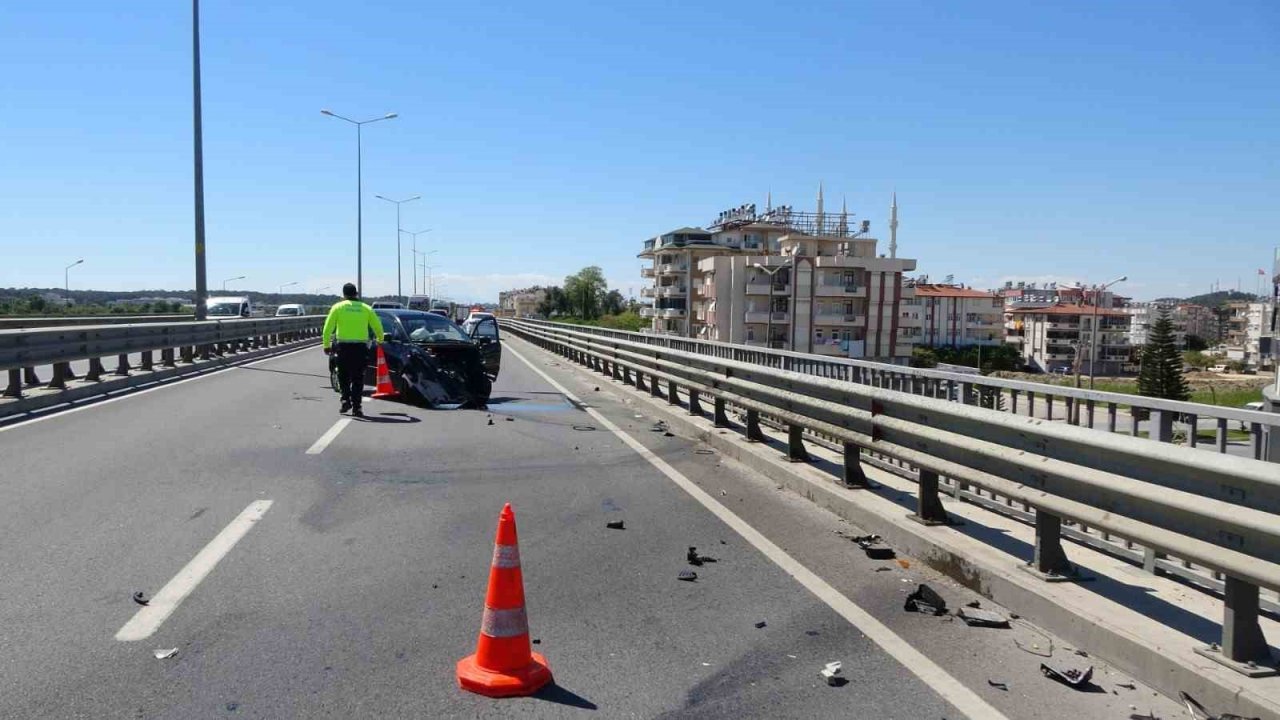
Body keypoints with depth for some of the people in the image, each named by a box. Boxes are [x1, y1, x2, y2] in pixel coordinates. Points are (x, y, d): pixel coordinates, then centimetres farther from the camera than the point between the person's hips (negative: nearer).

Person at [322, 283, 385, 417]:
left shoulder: (338, 307, 5)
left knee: (343, 375, 16)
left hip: (343, 346, -1)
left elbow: (328, 328, 1)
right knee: (358, 378, 5)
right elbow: (378, 327, 12)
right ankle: (356, 407, 2)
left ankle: (345, 399, 2)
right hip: (361, 346, 1)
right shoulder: (366, 308, 8)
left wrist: (326, 345, 6)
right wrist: (380, 340, 30)